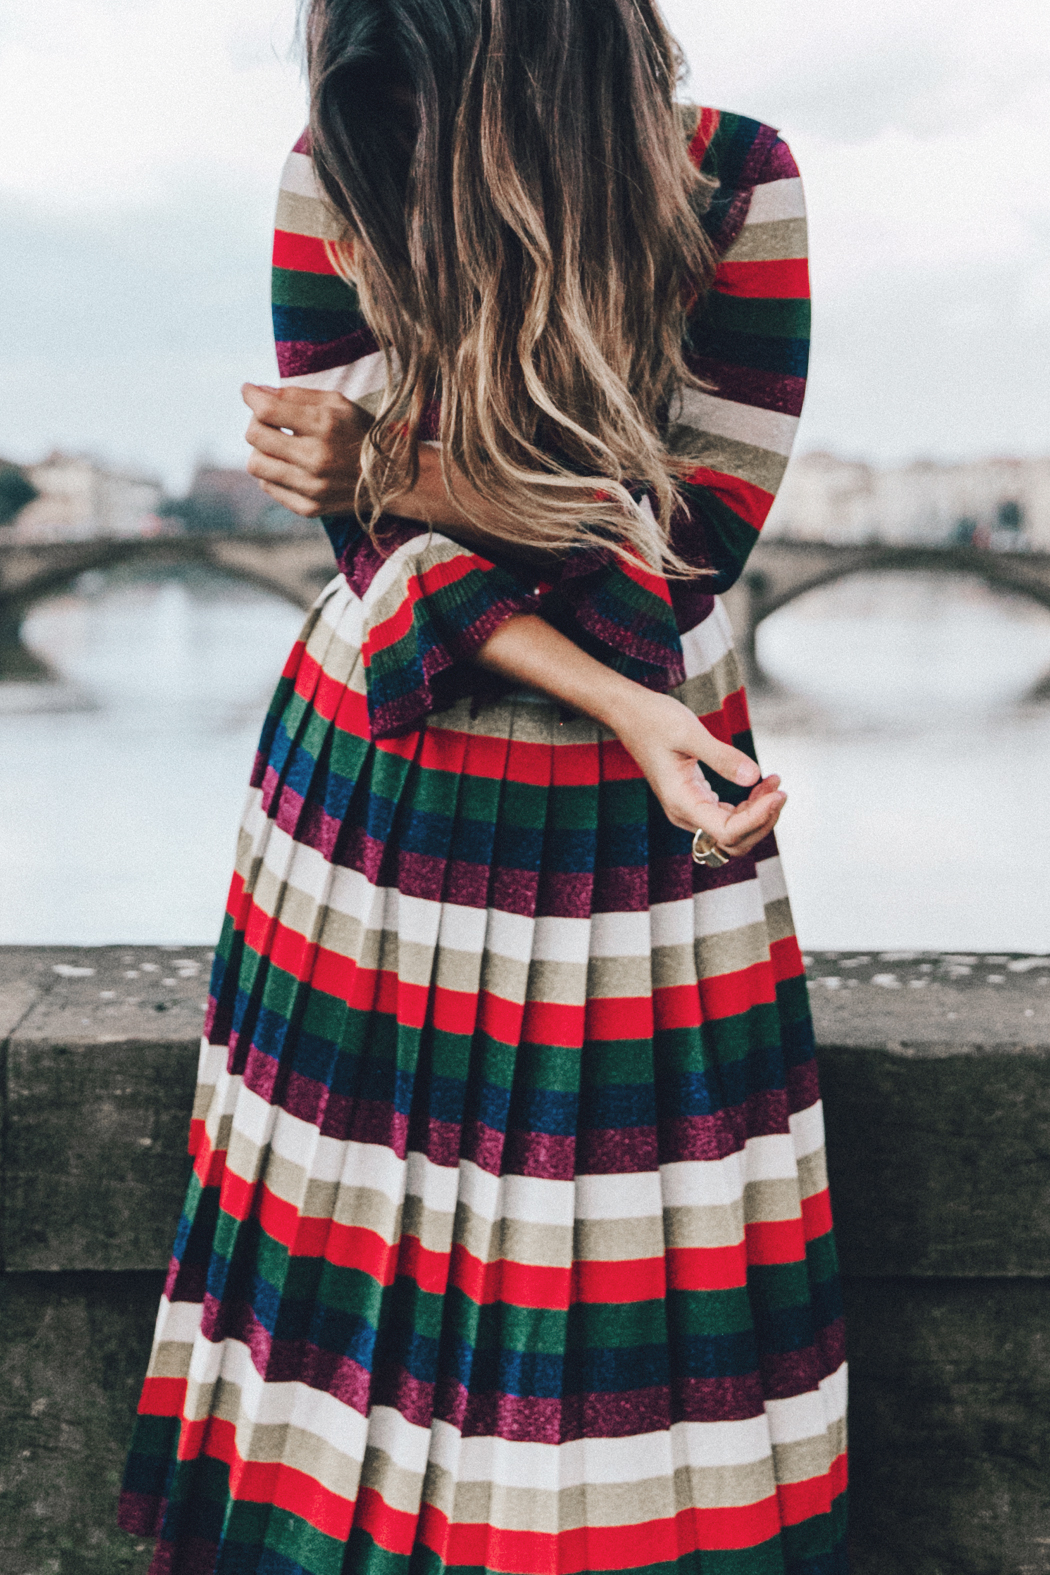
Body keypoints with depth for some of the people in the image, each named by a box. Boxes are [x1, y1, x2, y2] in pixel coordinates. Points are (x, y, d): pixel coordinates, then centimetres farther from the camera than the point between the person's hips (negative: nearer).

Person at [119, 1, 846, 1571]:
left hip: (634, 819, 0)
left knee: (627, 1259, 6)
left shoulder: (738, 184, -13)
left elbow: (698, 535, -14)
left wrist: (403, 468, -21)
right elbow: (357, 515, -12)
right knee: (363, 1222, 9)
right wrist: (621, 705, -22)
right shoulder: (335, 170, -11)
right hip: (377, 771, 1)